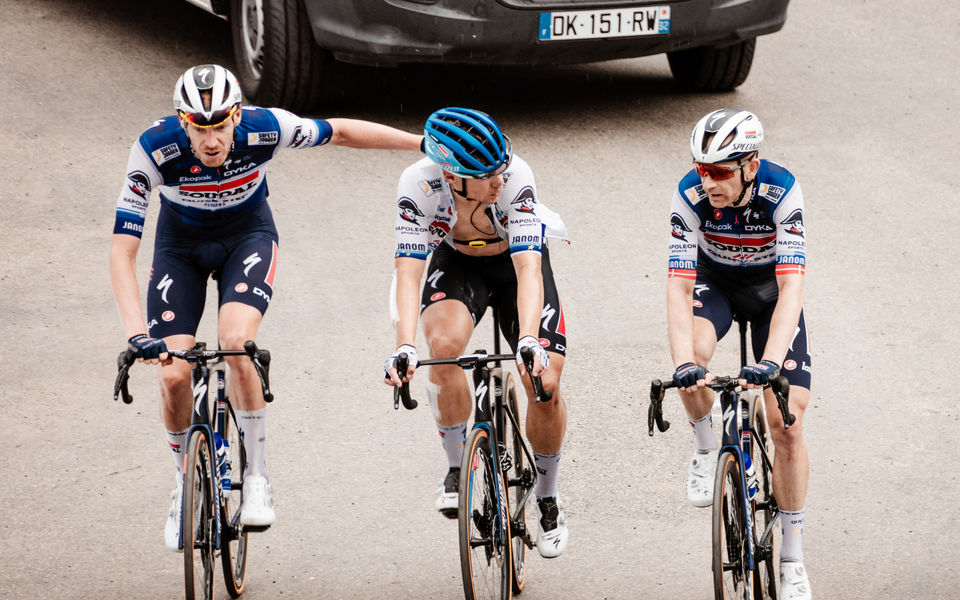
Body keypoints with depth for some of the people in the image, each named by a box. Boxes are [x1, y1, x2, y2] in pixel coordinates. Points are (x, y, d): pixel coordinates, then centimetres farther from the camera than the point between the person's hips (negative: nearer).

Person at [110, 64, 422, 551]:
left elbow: (341, 132, -11)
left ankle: (257, 475, -9)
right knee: (173, 375, -12)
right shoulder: (154, 150, -32)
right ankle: (187, 483, 17)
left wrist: (426, 144, -5)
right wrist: (136, 334, -43)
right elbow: (122, 250, -32)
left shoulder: (264, 128, -29)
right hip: (181, 246, 1)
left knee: (236, 342, -28)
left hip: (247, 237, 0)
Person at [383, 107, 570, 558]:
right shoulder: (420, 183, -32)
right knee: (445, 344, -31)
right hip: (457, 262, 0)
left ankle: (547, 499, 12)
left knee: (545, 385, -14)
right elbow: (409, 272, -35)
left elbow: (528, 270, -41)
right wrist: (404, 348, -49)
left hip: (516, 262, 0)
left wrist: (530, 342, -55)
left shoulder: (515, 177, -36)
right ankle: (457, 468, -8)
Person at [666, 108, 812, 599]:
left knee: (787, 423, -9)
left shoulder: (782, 192, -33)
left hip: (770, 288, -1)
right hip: (714, 283, 1)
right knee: (693, 352, -34)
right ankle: (706, 448, -3)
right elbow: (679, 284, -33)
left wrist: (770, 362, -52)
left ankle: (792, 558, 4)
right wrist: (683, 363, -48)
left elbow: (792, 286, -39)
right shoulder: (691, 196, -30)